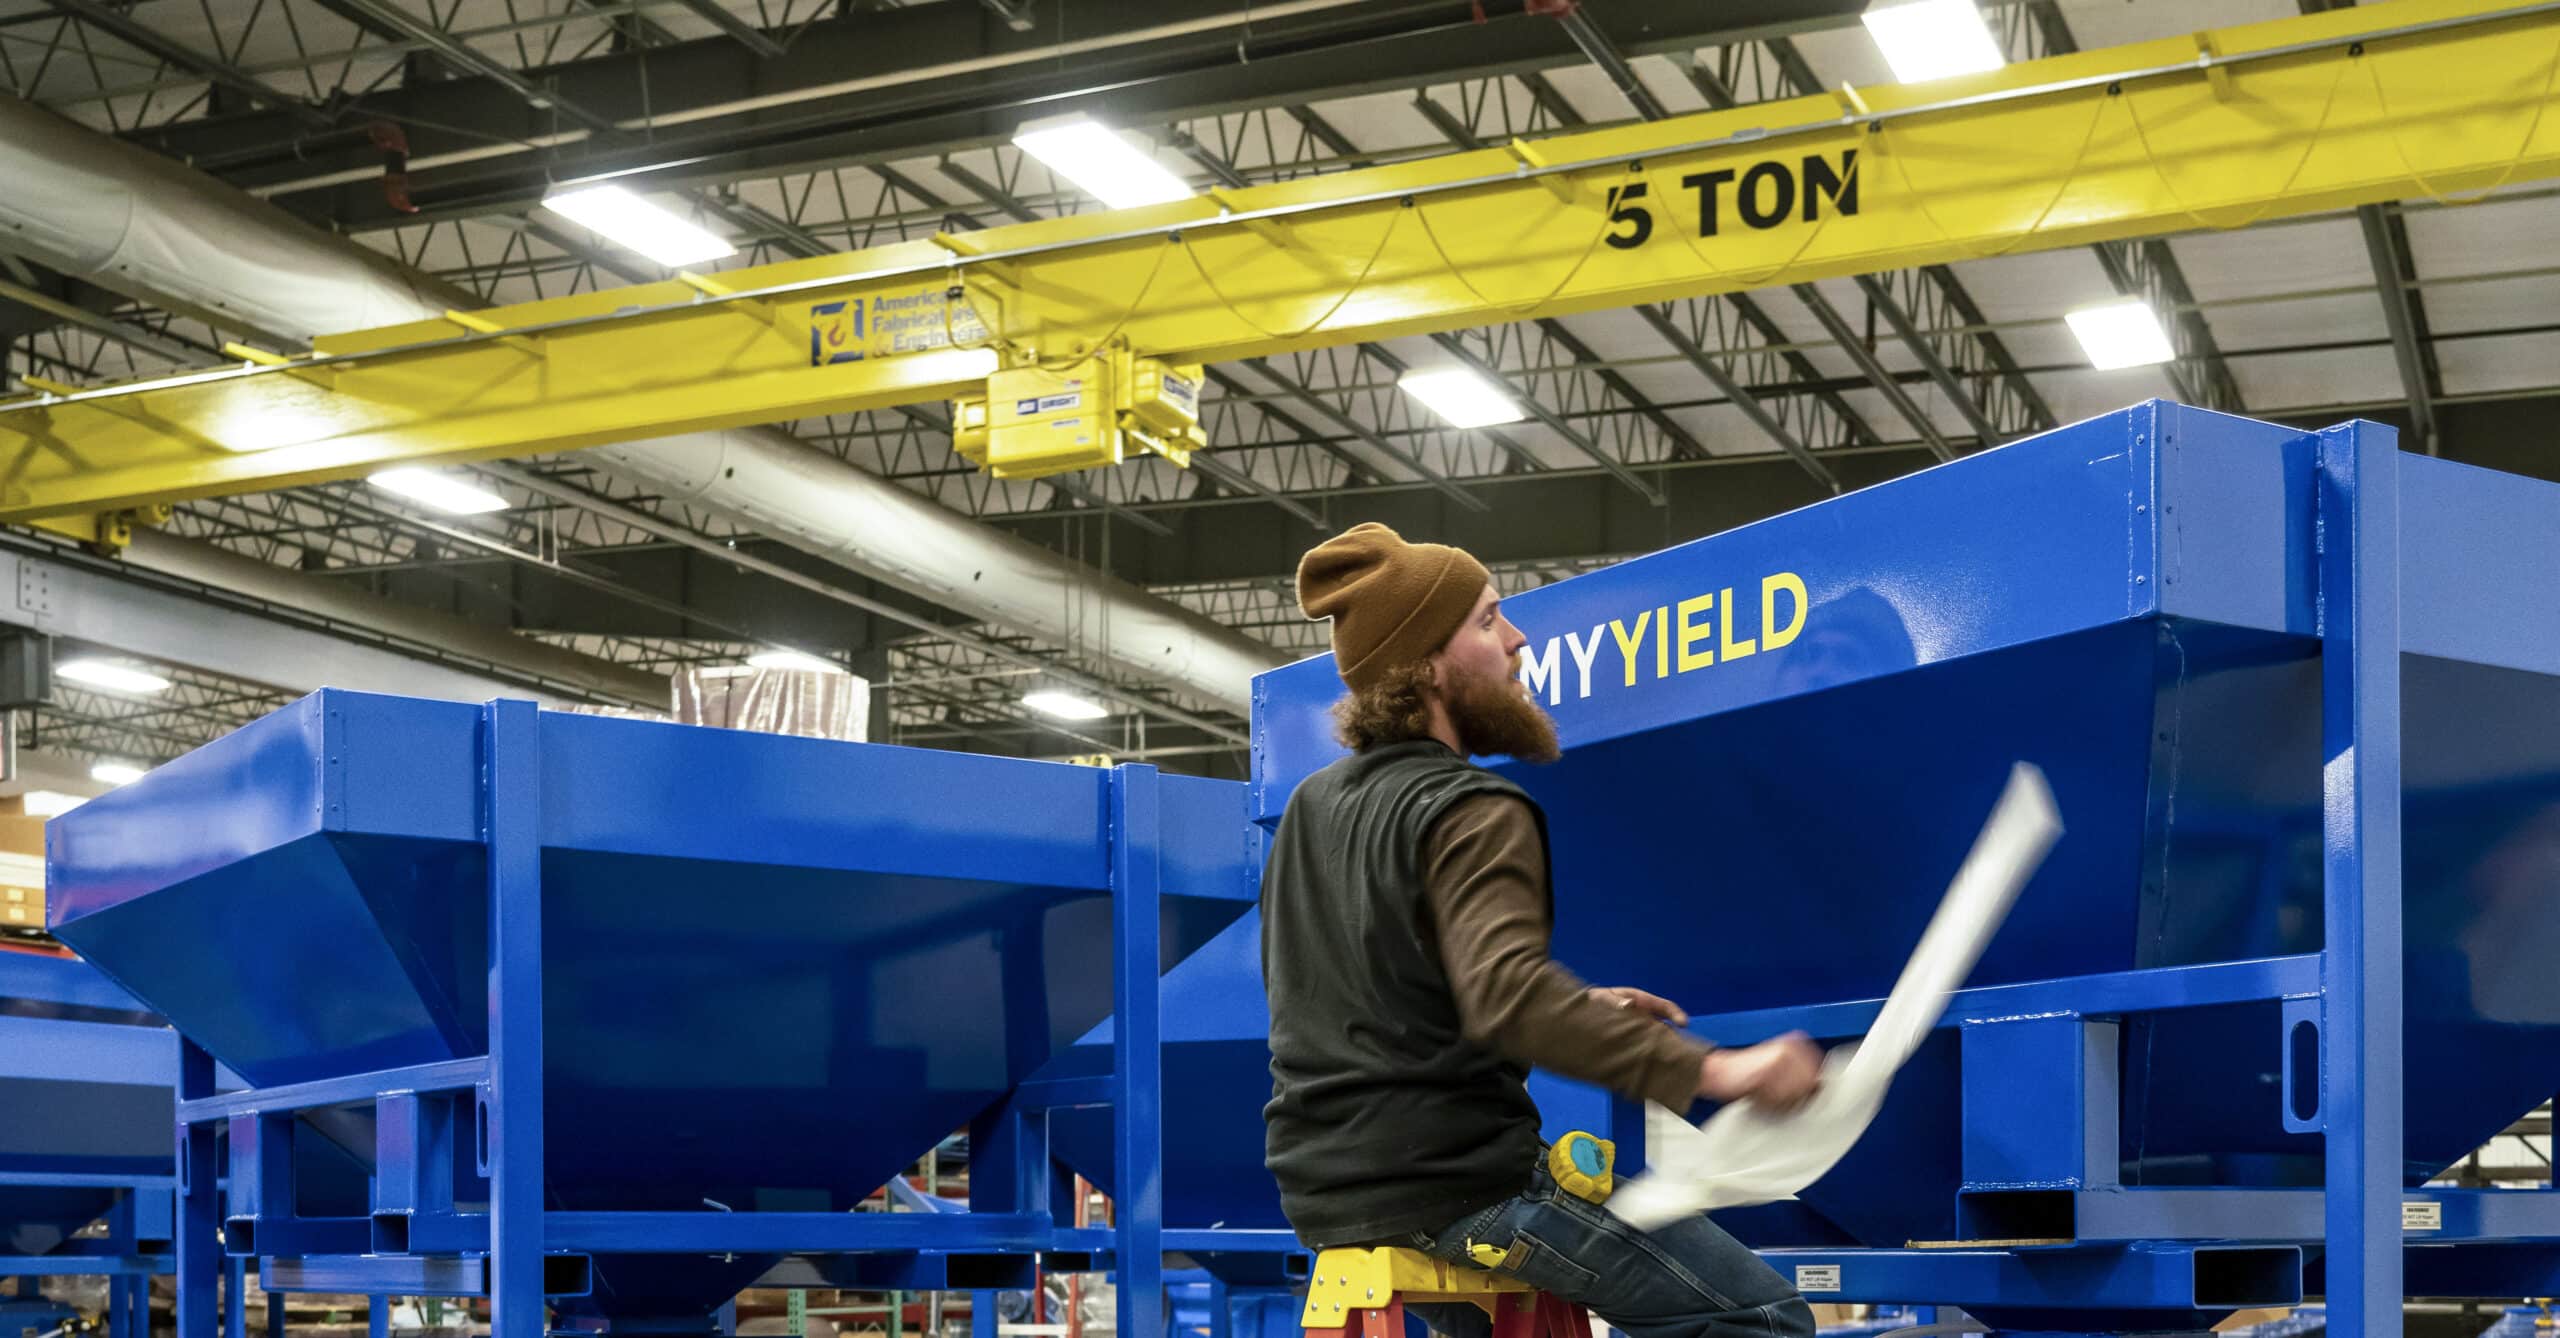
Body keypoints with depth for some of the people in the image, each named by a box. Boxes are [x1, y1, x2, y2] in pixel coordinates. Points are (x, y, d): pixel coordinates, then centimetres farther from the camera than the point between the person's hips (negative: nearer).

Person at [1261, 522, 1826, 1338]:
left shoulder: (1313, 806, 12)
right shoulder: (1471, 814, -15)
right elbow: (1508, 996, -32)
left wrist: (1581, 1009, 19)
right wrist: (1708, 1069, -39)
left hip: (1327, 1188, 9)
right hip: (1457, 1181, -9)